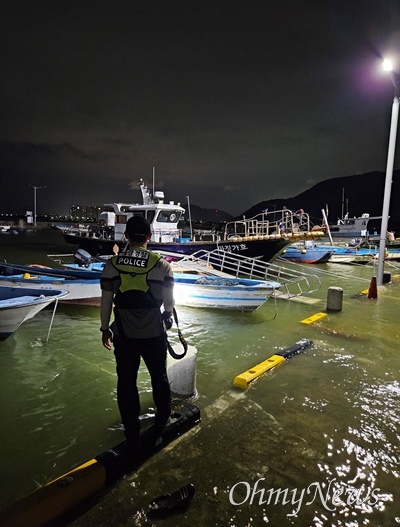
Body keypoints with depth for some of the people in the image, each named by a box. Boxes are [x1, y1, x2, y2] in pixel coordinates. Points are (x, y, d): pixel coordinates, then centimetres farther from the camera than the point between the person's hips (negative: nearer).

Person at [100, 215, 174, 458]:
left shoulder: (112, 264, -7)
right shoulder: (162, 265, -11)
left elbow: (106, 302, -1)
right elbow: (169, 302, -3)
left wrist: (105, 329, 14)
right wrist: (167, 317, 20)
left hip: (123, 335, 1)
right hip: (154, 334, -1)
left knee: (126, 383, 17)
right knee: (159, 379, 21)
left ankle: (132, 438, 30)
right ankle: (162, 427, 39)